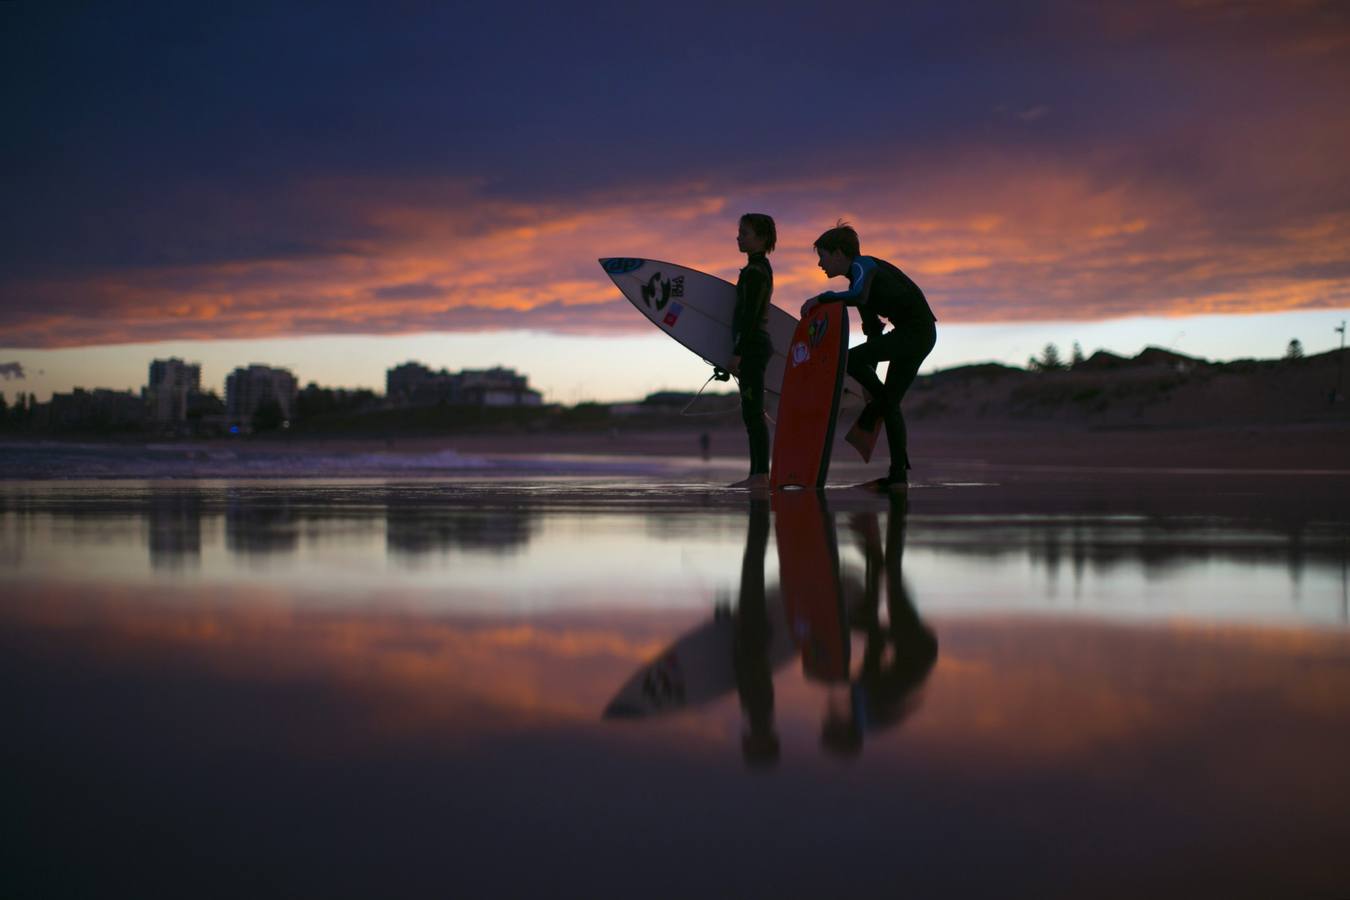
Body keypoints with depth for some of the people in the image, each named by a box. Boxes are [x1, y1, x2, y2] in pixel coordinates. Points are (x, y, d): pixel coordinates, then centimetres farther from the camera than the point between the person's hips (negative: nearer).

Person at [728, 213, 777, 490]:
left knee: (753, 411, -10)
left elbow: (750, 314, -18)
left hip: (752, 346, -10)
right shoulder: (761, 267, 18)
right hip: (756, 345, 10)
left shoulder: (755, 270, -13)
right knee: (752, 413, 10)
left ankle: (761, 475, -11)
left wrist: (737, 352, -19)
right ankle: (757, 475, 12)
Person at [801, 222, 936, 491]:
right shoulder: (861, 275, 20)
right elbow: (872, 327, 24)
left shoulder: (863, 266, -9)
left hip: (916, 331, -10)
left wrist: (820, 298, -22)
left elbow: (858, 295, -33)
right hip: (918, 337, 10)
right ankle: (898, 474, 9)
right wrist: (869, 372, 23)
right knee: (890, 402, 9)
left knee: (851, 359, -19)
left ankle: (869, 419, -2)